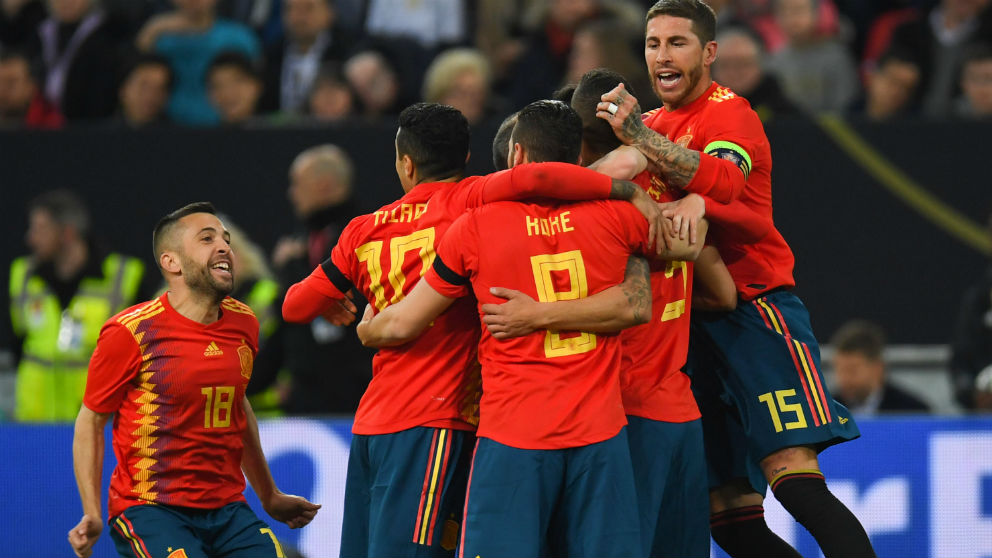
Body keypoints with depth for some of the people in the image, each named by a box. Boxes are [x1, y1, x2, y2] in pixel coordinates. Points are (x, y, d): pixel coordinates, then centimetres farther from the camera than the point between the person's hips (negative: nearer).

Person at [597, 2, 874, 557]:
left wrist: (638, 135, -36)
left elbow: (725, 182, -27)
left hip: (754, 308, -8)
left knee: (793, 476, -22)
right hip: (691, 322, 8)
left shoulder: (728, 112, -6)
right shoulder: (655, 123, 18)